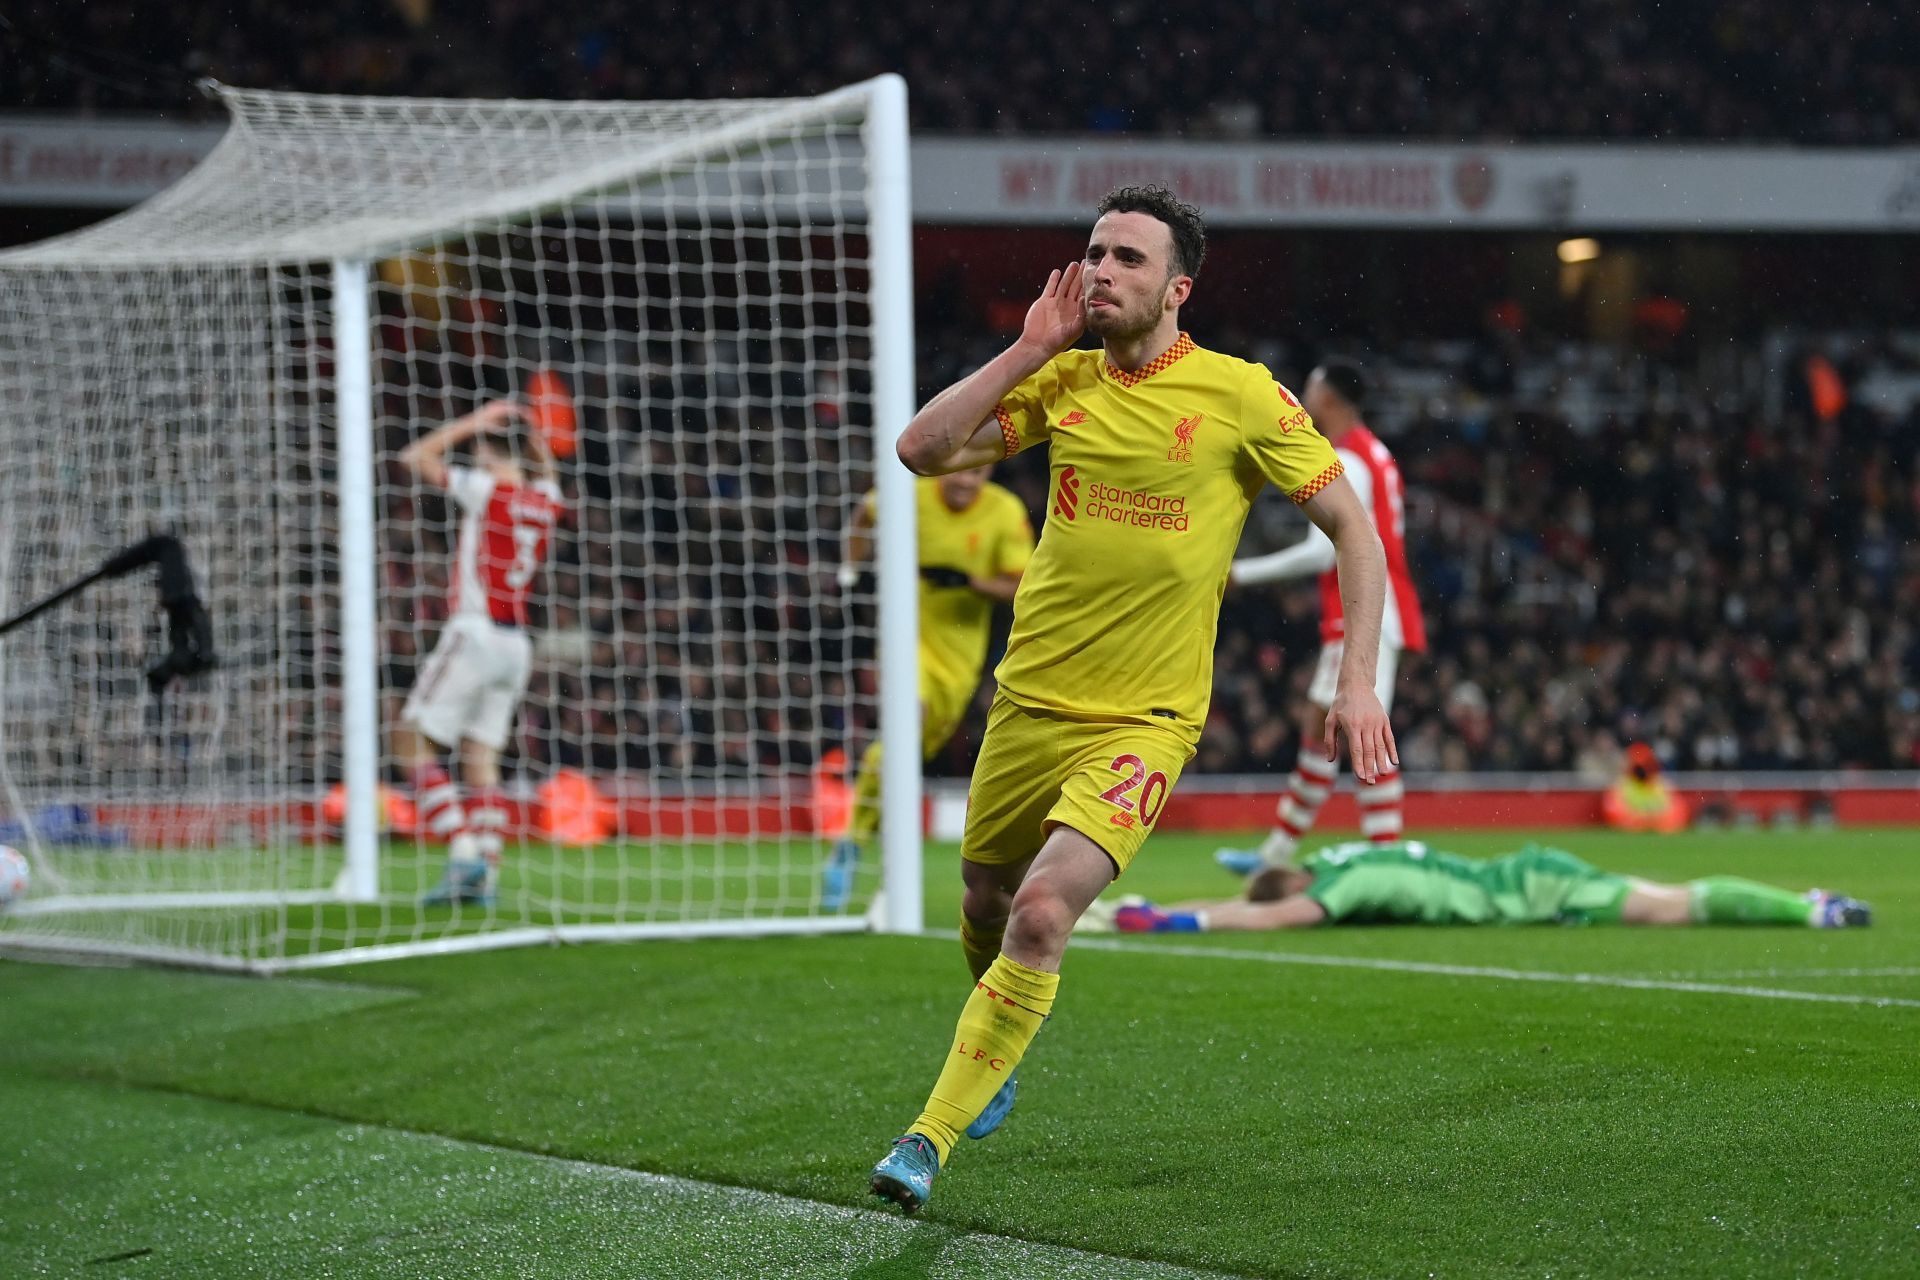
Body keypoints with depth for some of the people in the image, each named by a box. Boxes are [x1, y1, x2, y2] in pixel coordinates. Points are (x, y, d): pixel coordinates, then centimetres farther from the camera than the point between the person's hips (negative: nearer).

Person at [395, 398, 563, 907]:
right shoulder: (545, 498, 9)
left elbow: (416, 456, -1)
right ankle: (487, 876, 0)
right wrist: (530, 431, 19)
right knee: (481, 760, 8)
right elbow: (546, 473, 35)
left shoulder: (483, 488, -10)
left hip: (474, 633, -7)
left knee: (415, 746, -2)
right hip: (515, 644, 7)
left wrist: (475, 421, 1)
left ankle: (463, 852, -14)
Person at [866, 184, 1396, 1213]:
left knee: (1043, 911, -23)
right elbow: (922, 450, -4)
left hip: (1144, 722, -5)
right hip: (1028, 701, 5)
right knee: (984, 905, 17)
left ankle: (930, 1139, -16)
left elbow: (1353, 529, -2)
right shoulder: (1064, 381, 4)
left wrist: (1357, 683, -10)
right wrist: (1030, 350, -9)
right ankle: (995, 1063, 49)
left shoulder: (1240, 395, -8)